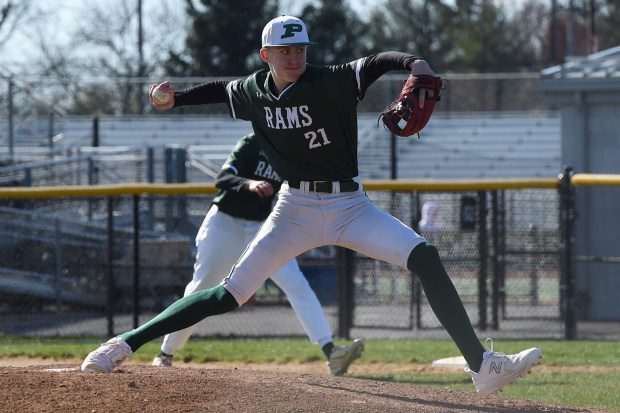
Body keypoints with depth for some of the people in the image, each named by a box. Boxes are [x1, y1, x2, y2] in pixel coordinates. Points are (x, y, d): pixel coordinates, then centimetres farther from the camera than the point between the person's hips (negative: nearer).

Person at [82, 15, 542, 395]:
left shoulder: (331, 83, -14)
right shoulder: (253, 90, 0)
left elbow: (378, 62, -27)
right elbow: (222, 89, 22)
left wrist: (416, 63, -47)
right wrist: (175, 99, 9)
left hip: (349, 207, -2)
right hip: (295, 211, 2)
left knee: (426, 257, -23)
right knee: (228, 295, -5)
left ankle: (482, 365, -24)